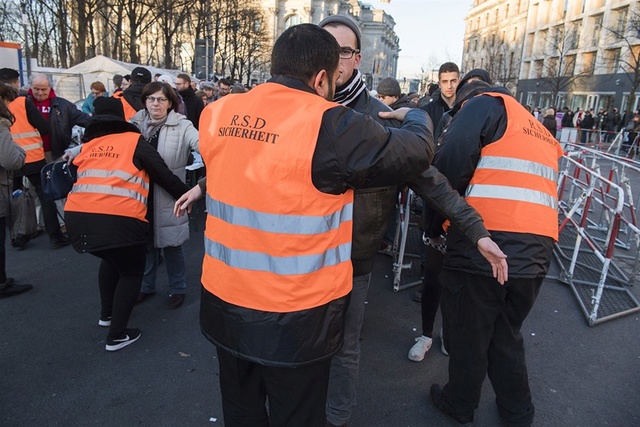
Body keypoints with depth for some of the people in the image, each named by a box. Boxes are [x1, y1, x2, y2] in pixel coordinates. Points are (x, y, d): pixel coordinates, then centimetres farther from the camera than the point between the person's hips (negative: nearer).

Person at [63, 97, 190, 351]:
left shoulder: (86, 145, 24)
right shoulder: (134, 141, 10)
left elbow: (80, 177, 27)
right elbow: (164, 175, 9)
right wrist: (187, 194, 20)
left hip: (77, 214, 6)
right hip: (118, 217, -5)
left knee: (112, 259, 33)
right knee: (131, 271, 16)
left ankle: (107, 314, 43)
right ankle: (117, 335, 15)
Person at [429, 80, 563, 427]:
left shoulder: (486, 105, 3)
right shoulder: (543, 135, 25)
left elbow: (450, 165, -9)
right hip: (535, 254, 7)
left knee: (467, 335, 13)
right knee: (507, 335, 25)